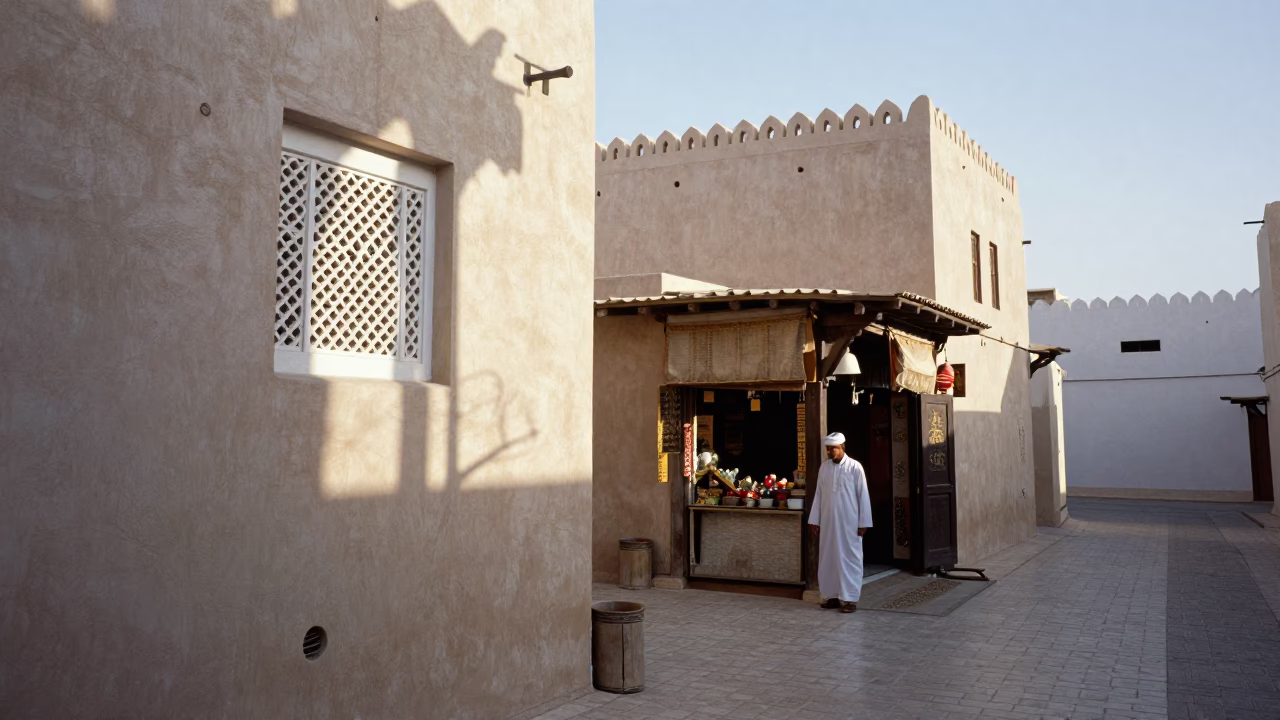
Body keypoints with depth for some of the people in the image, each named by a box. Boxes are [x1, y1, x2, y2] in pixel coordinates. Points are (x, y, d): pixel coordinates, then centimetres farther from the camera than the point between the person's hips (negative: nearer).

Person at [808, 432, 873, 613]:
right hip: (828, 522, 5)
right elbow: (818, 495, 9)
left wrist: (863, 523, -8)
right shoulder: (824, 467, 6)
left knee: (849, 559, 0)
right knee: (828, 558, 7)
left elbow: (863, 496, -6)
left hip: (849, 523, -4)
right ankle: (833, 595, 16)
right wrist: (814, 520, 7)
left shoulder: (855, 467, -7)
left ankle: (850, 598, 4)